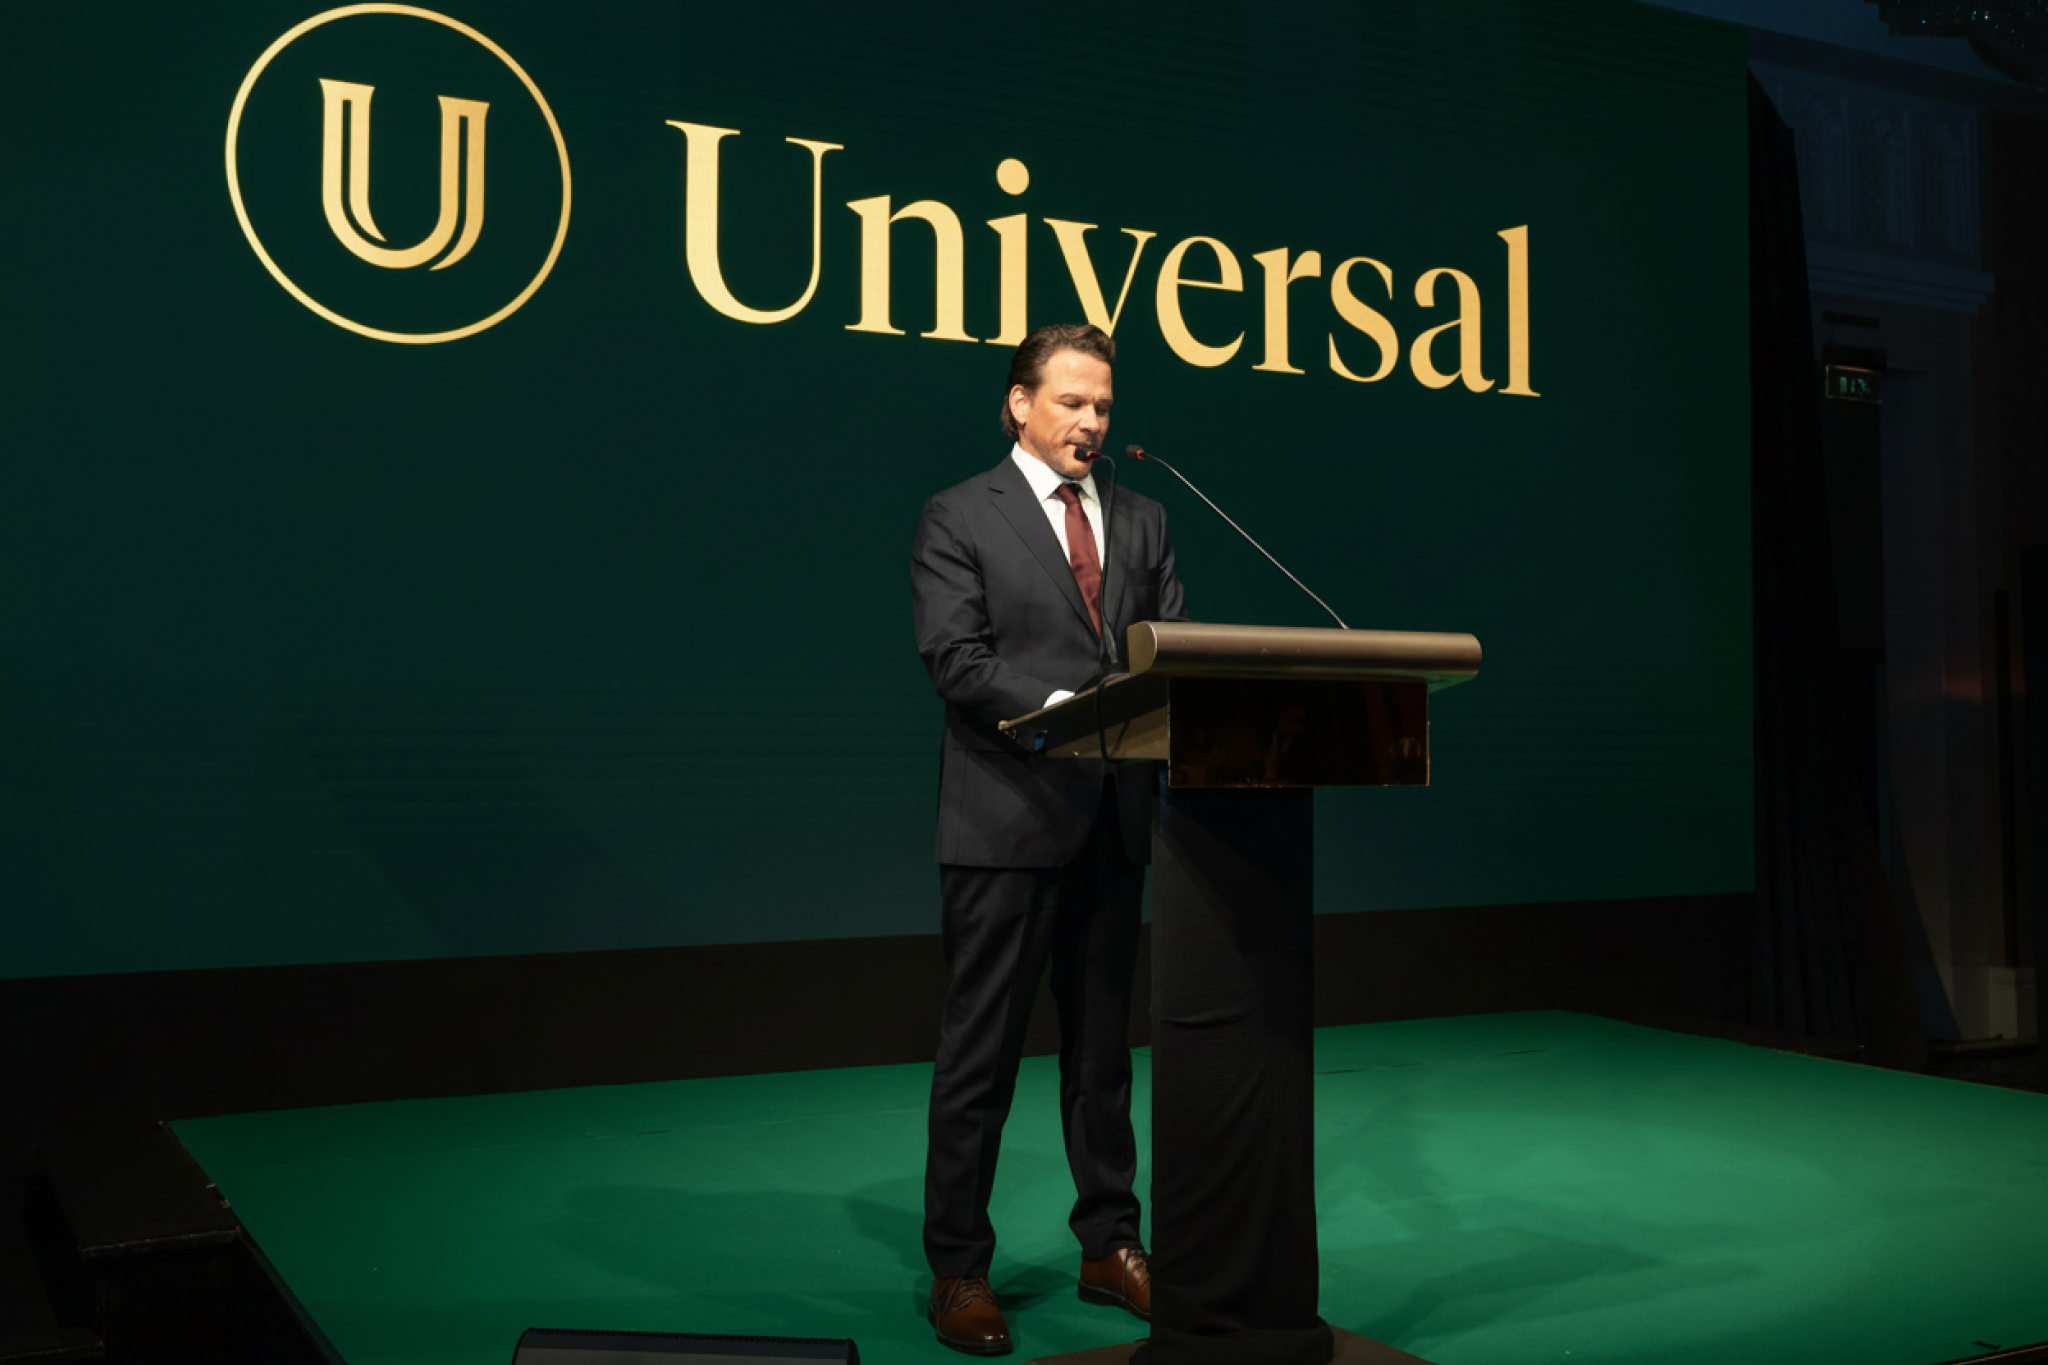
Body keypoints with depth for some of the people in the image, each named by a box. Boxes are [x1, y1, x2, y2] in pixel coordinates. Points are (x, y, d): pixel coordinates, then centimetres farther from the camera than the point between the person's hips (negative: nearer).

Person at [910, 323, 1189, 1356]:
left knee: (1103, 1040, 14)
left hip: (1114, 814, 5)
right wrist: (1063, 707, -24)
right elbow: (956, 659, -12)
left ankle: (1109, 1245, 26)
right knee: (981, 1048, 2)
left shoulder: (1140, 521, 14)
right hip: (1007, 815, -5)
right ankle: (958, 1269, 13)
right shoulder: (960, 518, -1)